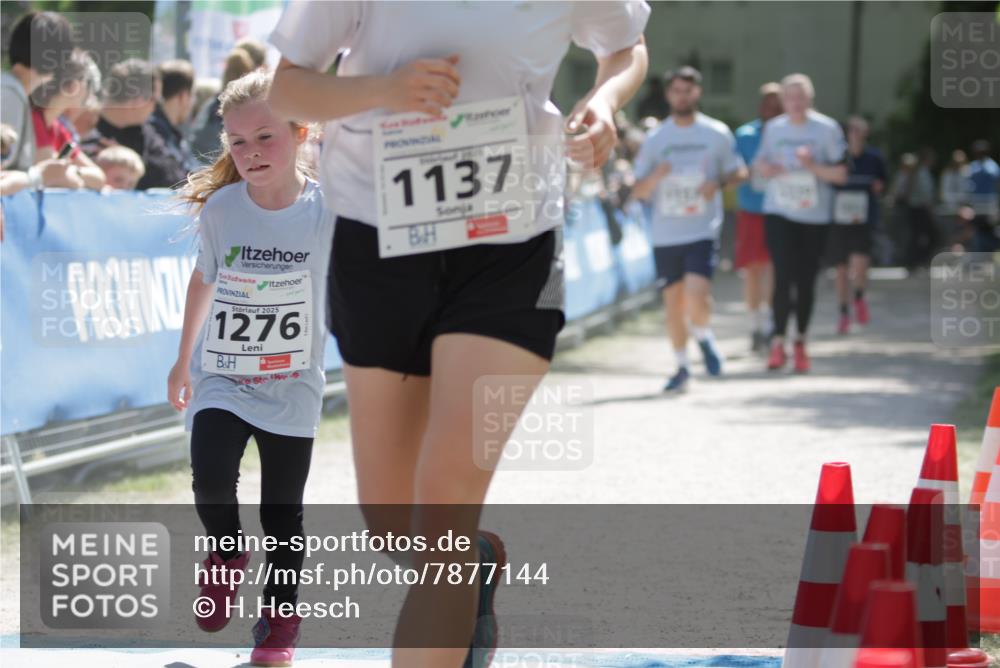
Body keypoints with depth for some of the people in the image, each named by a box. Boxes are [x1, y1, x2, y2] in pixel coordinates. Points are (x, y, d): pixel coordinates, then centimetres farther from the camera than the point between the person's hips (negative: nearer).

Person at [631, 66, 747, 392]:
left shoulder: (717, 133, 2)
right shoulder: (654, 139, 6)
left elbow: (739, 172, 11)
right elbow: (639, 191, 7)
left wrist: (718, 183, -11)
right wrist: (655, 177, -16)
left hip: (703, 232, -2)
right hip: (665, 236, 2)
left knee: (696, 297, -20)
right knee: (673, 305, 5)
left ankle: (703, 335, 12)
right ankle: (682, 367, 23)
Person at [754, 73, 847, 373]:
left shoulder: (827, 129, -3)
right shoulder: (773, 128, 5)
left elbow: (841, 174, -3)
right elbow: (760, 163, 17)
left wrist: (813, 166, -19)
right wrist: (765, 168, -7)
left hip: (814, 216, 0)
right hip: (779, 213, 1)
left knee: (806, 281, 5)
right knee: (783, 276, -13)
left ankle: (801, 343, 20)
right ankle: (778, 343, -11)